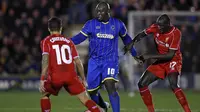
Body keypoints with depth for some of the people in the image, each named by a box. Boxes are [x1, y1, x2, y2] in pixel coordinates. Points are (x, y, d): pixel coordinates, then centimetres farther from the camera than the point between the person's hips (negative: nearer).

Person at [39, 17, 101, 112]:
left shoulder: (46, 41, 8)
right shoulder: (68, 41, 17)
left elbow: (45, 59, -8)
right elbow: (78, 62, 14)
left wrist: (42, 80, -12)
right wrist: (83, 79, 22)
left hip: (55, 77, -1)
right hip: (71, 75, 2)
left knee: (45, 94, 25)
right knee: (85, 98, 0)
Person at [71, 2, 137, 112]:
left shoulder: (117, 24, 3)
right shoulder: (91, 24, 0)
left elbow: (126, 39, 17)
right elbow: (80, 37, -5)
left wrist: (135, 54, 23)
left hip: (110, 61, -2)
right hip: (94, 61, 2)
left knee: (110, 86, -23)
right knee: (91, 90, 8)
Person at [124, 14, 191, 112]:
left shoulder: (175, 33, -23)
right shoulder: (155, 27, -7)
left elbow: (171, 55, -25)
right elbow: (142, 34, 9)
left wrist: (150, 56, -26)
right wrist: (132, 43, -12)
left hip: (173, 61, -7)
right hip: (160, 62, 7)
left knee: (173, 84, -32)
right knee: (142, 84, 0)